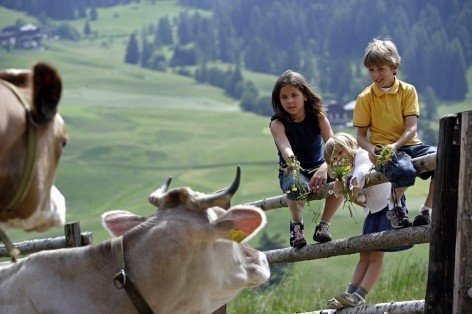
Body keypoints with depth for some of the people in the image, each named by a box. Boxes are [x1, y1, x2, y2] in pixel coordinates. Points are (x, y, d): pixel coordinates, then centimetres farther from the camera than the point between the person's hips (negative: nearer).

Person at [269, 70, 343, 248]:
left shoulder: (318, 117, -8)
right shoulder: (277, 123, -13)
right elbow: (285, 146, -34)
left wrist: (325, 167, -43)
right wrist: (291, 161, -59)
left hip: (317, 168, 2)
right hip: (291, 171, -2)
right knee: (297, 185, -40)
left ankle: (324, 225, -9)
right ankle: (296, 223, -7)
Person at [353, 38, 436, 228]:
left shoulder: (408, 91, 6)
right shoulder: (365, 98, 4)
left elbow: (411, 128, -4)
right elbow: (361, 136, 5)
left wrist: (395, 145, -23)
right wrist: (370, 149, -18)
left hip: (408, 144, 3)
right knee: (405, 172, -37)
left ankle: (426, 210, -8)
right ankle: (395, 204, -2)